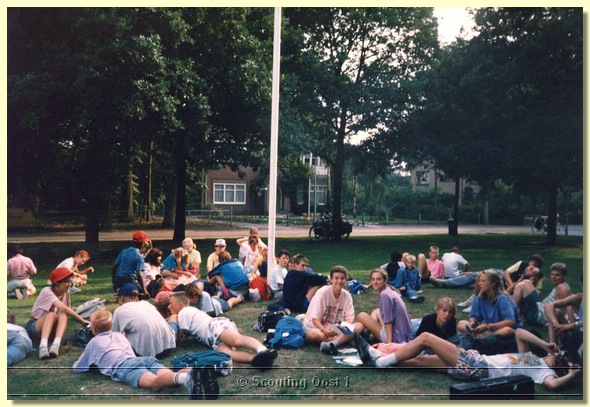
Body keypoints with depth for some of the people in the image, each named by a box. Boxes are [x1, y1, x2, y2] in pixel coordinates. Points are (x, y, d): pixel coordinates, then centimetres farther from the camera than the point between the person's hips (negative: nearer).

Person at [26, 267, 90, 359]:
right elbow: (64, 308, -33)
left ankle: (56, 344, -50)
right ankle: (43, 345, -54)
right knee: (51, 314, -35)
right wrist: (82, 321, -35)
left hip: (51, 330, 4)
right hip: (34, 327, -4)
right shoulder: (47, 291, -21)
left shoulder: (66, 292, -1)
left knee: (63, 316, -28)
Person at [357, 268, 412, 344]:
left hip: (395, 338, -10)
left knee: (361, 316, -4)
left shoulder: (384, 295, -17)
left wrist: (389, 342, -23)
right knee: (376, 312, 27)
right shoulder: (391, 291, 10)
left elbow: (388, 321, -21)